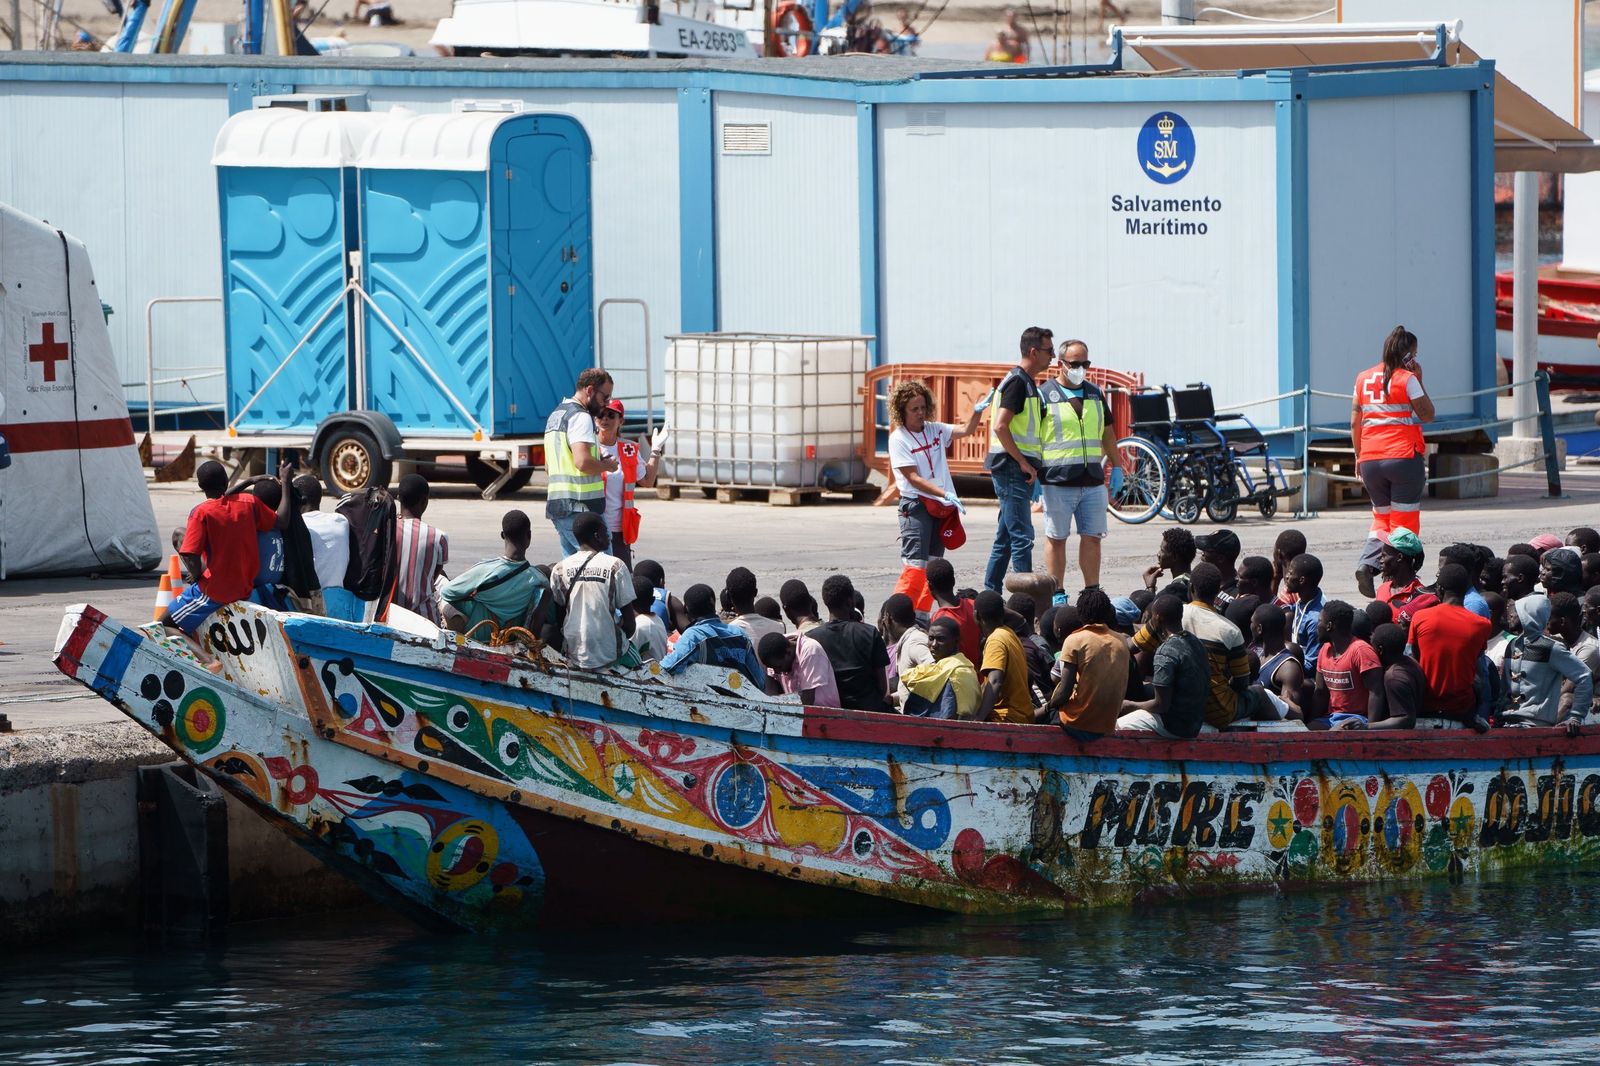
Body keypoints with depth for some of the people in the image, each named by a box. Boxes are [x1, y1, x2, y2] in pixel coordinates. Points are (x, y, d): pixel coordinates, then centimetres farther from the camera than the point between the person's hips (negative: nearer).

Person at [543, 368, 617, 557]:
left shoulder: (555, 415, 20)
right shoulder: (581, 417, -12)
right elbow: (583, 461, -25)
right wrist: (607, 466, -5)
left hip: (556, 505, 10)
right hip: (582, 509, -10)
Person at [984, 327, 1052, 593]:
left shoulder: (1024, 382, 17)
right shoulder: (1018, 382, -14)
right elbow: (1000, 426, -23)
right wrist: (1023, 463, -19)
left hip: (1017, 469, 10)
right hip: (1012, 469, -10)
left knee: (1005, 536, 12)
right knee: (1022, 537, -10)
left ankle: (990, 593, 16)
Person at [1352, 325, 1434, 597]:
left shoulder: (1363, 378, 8)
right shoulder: (1407, 379, -7)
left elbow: (1355, 423, 11)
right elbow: (1427, 415, -2)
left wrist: (1359, 456, 19)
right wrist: (1419, 380, 3)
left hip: (1370, 459, 5)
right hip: (1404, 457, -5)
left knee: (1382, 518, 16)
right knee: (1404, 523, 2)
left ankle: (1366, 564, -8)